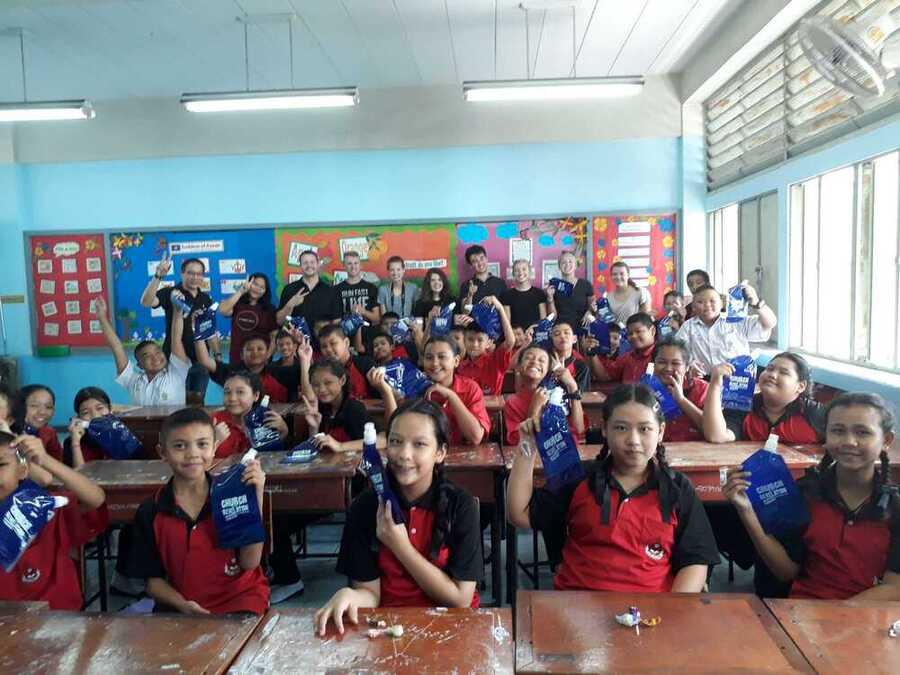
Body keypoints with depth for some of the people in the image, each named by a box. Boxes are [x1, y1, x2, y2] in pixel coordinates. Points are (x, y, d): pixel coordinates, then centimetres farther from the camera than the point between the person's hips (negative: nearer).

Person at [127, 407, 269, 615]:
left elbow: (249, 562, -10)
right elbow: (153, 579, 5)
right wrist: (182, 604, -14)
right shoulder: (150, 513, -2)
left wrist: (256, 498, -16)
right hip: (181, 607, 2)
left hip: (239, 598, -1)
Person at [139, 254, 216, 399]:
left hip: (201, 360, 4)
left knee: (198, 402, 13)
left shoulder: (206, 299, 7)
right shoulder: (170, 293, -9)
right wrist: (158, 276, -39)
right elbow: (146, 302, -28)